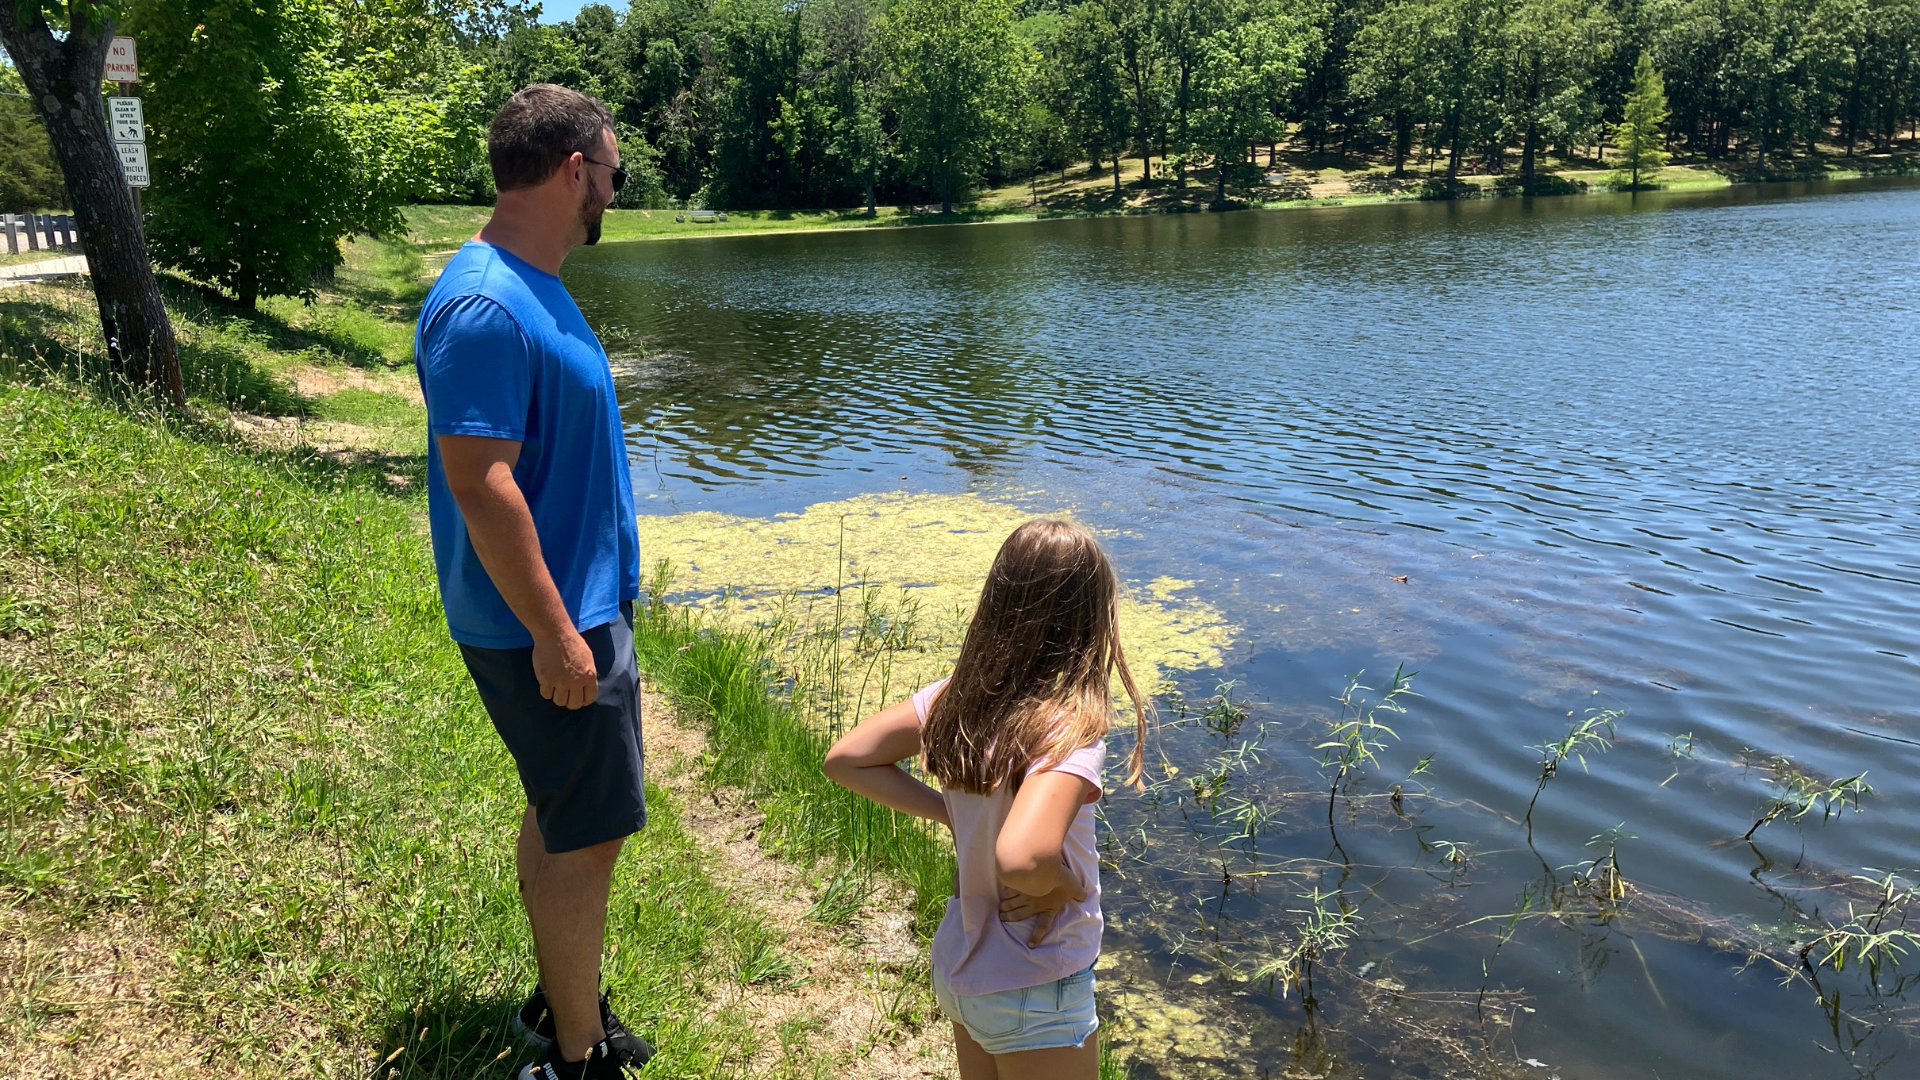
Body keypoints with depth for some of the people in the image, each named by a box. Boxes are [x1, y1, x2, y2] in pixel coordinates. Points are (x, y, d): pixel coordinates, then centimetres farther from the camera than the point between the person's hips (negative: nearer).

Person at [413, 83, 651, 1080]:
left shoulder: (531, 289, 10)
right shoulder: (483, 307, -22)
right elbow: (481, 484, -25)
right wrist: (555, 636, -22)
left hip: (580, 604, 10)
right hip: (548, 626, -10)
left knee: (559, 817, 20)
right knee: (587, 837, 1)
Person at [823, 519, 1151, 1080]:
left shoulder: (957, 697, -10)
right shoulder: (1067, 730, -30)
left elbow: (846, 759, -2)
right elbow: (1022, 860, -45)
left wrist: (951, 813, -2)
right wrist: (1063, 886, -23)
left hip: (959, 967, 7)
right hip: (1036, 992, -6)